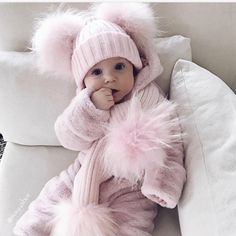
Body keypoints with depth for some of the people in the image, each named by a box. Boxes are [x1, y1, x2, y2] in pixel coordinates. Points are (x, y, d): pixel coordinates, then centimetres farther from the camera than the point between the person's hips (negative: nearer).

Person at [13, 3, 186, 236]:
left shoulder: (151, 100, -9)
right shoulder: (85, 102, -2)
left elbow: (170, 146, -8)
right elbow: (69, 137, -13)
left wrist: (164, 184, -20)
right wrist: (91, 107, -27)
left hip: (130, 189, -2)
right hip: (82, 179, 3)